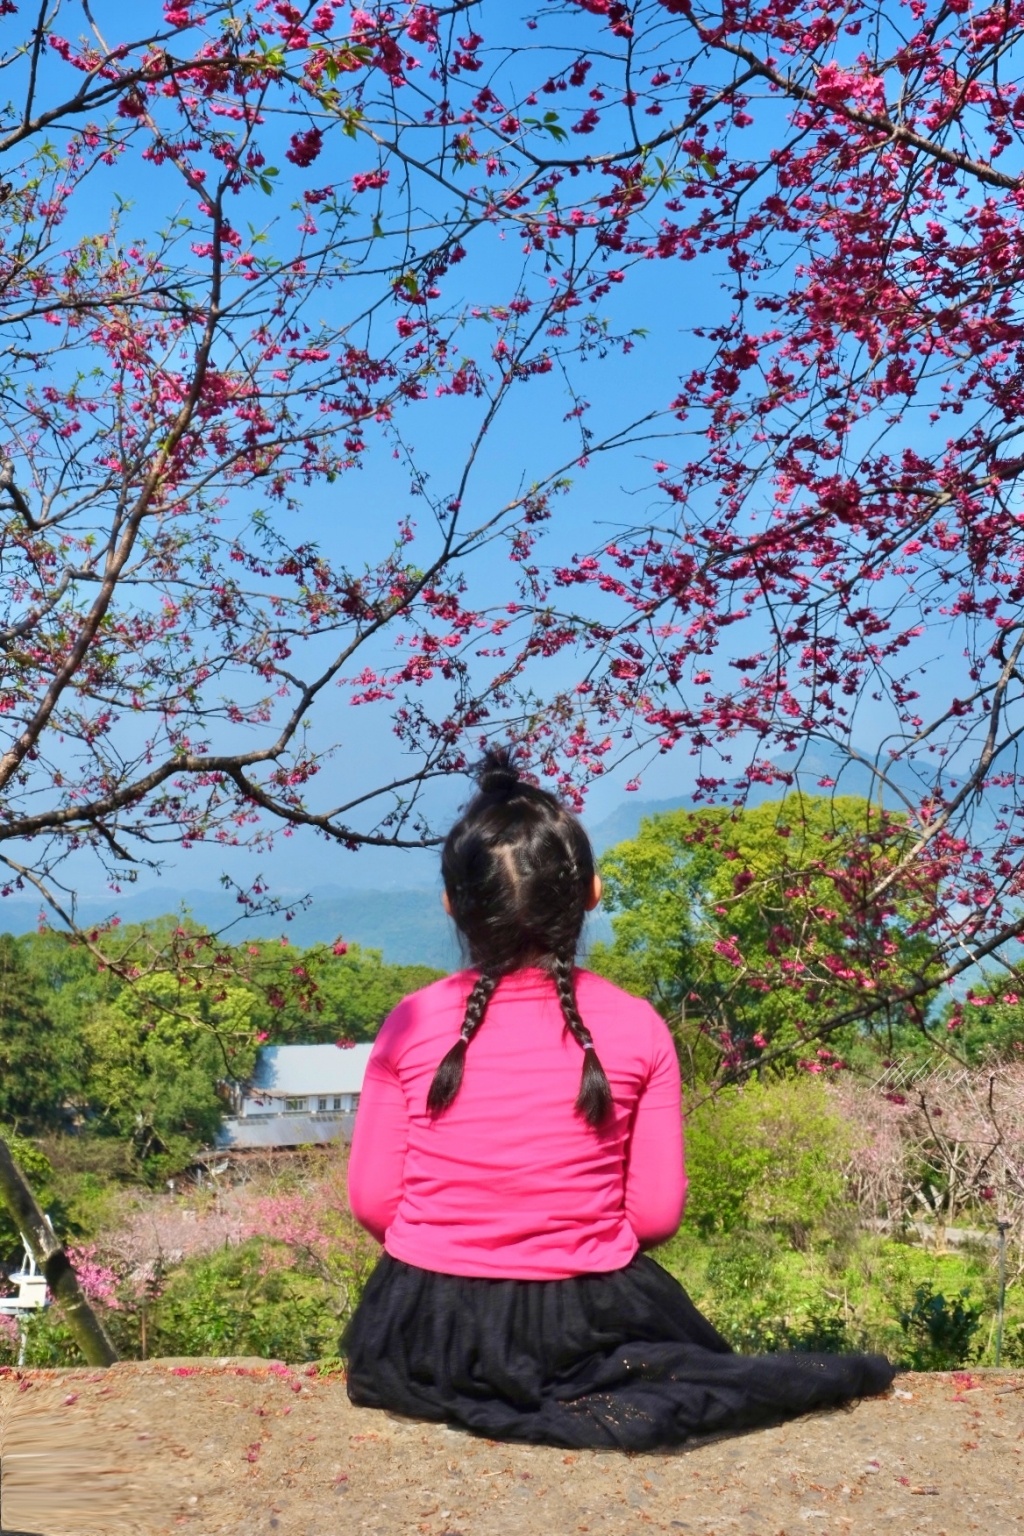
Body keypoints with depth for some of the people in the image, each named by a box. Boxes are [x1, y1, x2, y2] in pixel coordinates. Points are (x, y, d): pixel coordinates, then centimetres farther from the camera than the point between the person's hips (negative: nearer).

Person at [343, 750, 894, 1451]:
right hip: (582, 1329, -1)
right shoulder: (637, 1029, -11)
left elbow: (372, 1201, -5)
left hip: (426, 1333, 1)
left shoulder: (412, 1024, -11)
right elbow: (657, 1214, -6)